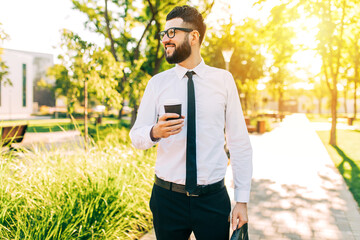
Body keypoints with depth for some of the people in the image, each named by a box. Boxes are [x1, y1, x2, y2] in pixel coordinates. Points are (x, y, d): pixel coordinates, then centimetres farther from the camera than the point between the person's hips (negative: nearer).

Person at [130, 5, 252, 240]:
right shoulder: (157, 83, 1)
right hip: (167, 197, 1)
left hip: (213, 198, 0)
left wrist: (242, 200, -4)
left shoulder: (224, 80, -1)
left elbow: (240, 142, -2)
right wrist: (155, 132, -20)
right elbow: (136, 136, 3)